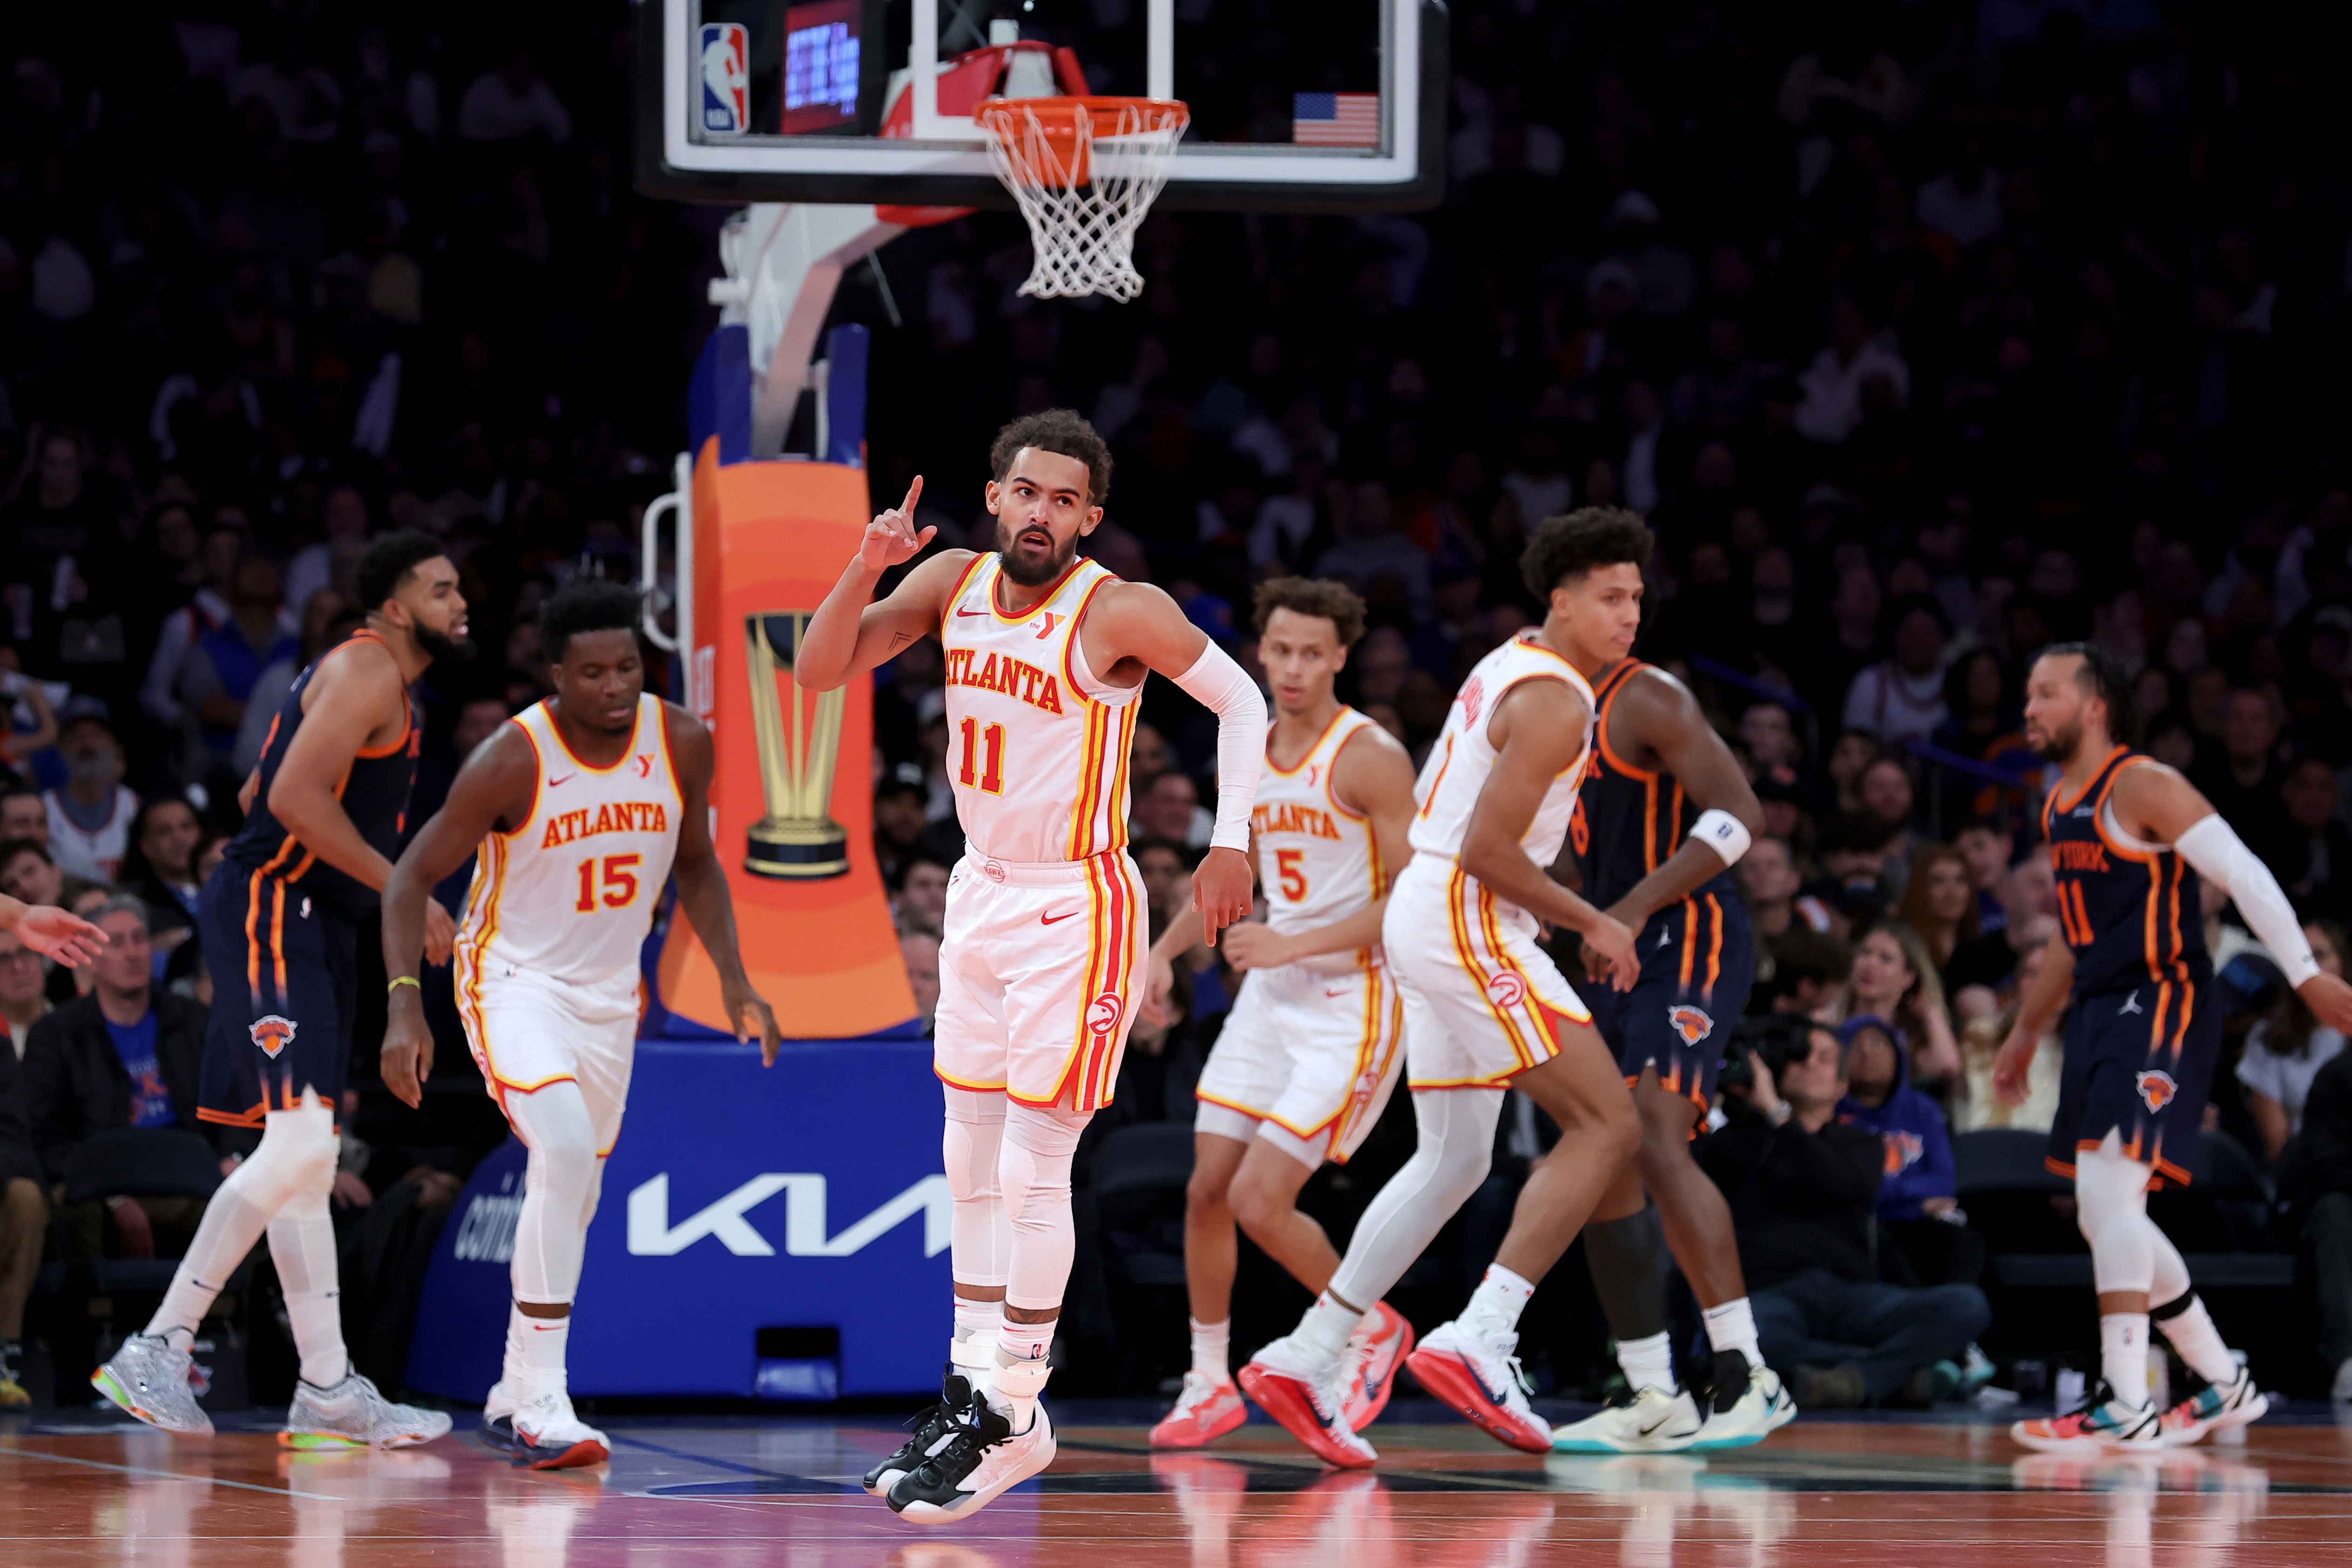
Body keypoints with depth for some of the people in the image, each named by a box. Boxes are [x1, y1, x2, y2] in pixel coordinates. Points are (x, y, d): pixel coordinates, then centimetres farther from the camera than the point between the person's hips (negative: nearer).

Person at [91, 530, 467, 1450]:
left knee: (305, 1160, 9)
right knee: (296, 1145, -17)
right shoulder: (368, 670, -11)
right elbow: (296, 796, -22)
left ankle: (328, 1396, 10)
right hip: (271, 916, -11)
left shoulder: (379, 678, 20)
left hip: (310, 923, 11)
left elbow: (263, 792, 26)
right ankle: (159, 1350, -13)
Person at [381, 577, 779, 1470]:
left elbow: (694, 864, 10)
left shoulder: (681, 745, -9)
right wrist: (403, 1007, -24)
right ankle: (541, 1402, -26)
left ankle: (513, 1398, 34)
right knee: (566, 1151, -28)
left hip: (609, 992, 6)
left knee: (573, 1196, 15)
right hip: (514, 981, -6)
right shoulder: (511, 761, -22)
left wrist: (734, 981, 1)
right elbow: (413, 877, -14)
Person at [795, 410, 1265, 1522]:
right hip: (982, 893, 7)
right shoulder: (953, 583, 0)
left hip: (1076, 909, -7)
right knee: (972, 1164, 11)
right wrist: (867, 568, -16)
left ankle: (1013, 1419, 0)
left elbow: (1240, 701, -5)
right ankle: (972, 1386, 19)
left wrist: (1231, 843, -11)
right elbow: (820, 672, 0)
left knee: (1033, 1171, -7)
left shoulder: (1120, 613, -17)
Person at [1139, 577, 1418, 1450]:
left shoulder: (1370, 758, -15)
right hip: (1271, 995, 7)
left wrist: (1292, 945, -21)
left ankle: (1374, 1328, 12)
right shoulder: (1250, 756, 9)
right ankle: (1209, 1385, 17)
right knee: (1207, 1192, 4)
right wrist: (1166, 950, 12)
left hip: (1351, 1001, -7)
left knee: (1261, 1203, -12)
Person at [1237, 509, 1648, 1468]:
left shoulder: (1507, 670, 17)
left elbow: (1424, 805, 26)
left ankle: (1306, 1361, 13)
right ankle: (1478, 1342, -21)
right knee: (1607, 1125, -12)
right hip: (1469, 922, -10)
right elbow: (1486, 850, -21)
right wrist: (1590, 924, -12)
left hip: (1424, 912, 10)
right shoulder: (1554, 701, -14)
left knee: (1454, 1160, 15)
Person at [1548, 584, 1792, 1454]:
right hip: (1629, 959, 10)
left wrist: (1635, 907, -25)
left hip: (1691, 943, -10)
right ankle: (1651, 1398, 13)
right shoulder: (1570, 719, 19)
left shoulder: (1645, 699, -10)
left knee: (1654, 1144, -24)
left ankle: (1745, 1374, -24)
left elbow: (1738, 815, -20)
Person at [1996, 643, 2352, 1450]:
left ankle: (2126, 1406, -22)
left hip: (2163, 1005, -10)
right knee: (2104, 1212, 12)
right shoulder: (2061, 807, 17)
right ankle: (2225, 1385, 24)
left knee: (2107, 1184, -21)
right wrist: (2026, 1031, 31)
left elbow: (2244, 875, -16)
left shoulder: (2142, 787, -11)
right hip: (2102, 1013, 10)